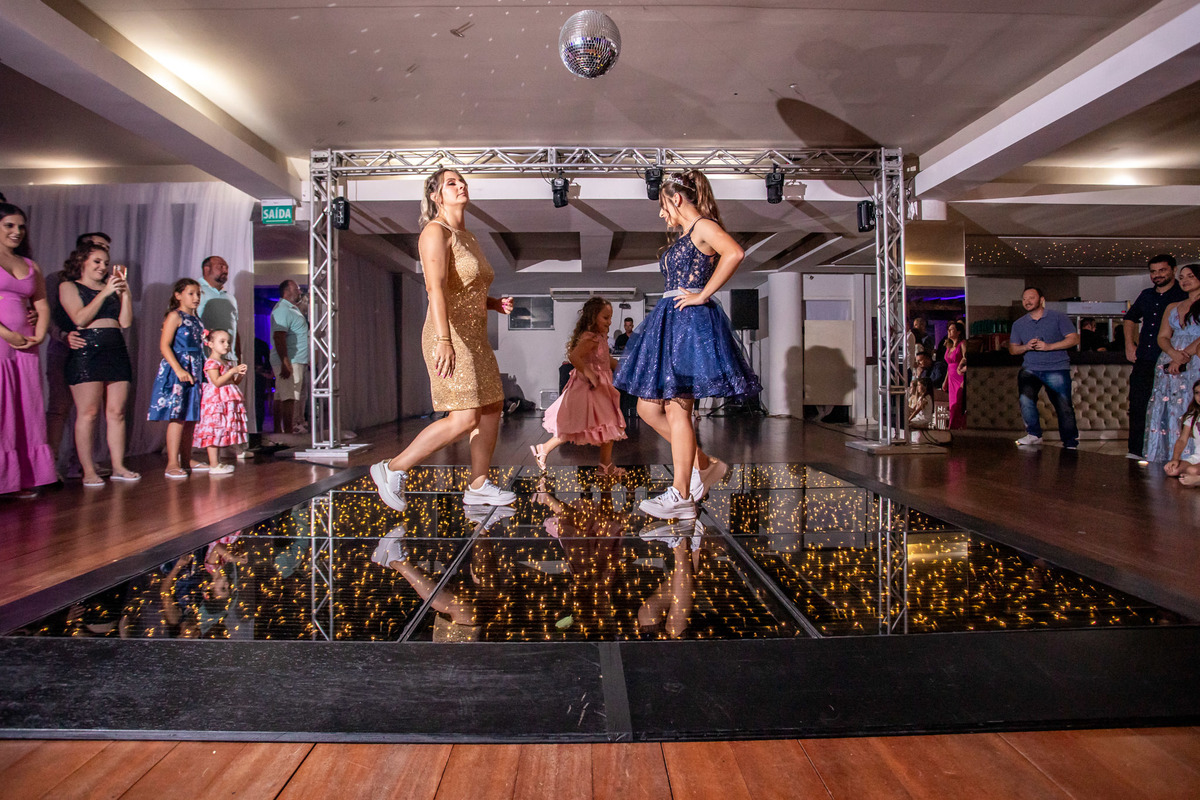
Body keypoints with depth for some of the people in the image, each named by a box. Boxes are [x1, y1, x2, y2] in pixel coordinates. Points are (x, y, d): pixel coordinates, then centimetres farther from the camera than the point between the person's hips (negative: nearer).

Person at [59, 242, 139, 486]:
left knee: (117, 412, 2)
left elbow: (126, 321, 10)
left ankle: (118, 467, 6)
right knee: (88, 413, -7)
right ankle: (88, 471, -4)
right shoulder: (68, 286, 8)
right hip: (86, 351, -5)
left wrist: (124, 290, 4)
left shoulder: (111, 287, 21)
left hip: (116, 351, 5)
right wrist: (104, 293, -8)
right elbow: (80, 318, -6)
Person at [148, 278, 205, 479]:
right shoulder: (175, 316, -4)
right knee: (177, 416, -9)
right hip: (177, 371, -8)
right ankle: (172, 464, -6)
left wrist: (203, 372, 16)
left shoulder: (195, 319, 18)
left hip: (194, 372, 8)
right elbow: (164, 345, -12)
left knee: (191, 417, 10)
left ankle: (187, 459, 18)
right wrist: (179, 369, -21)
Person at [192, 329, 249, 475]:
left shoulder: (226, 363, 18)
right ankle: (213, 465, -8)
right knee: (214, 431, -8)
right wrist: (232, 371, -20)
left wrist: (240, 375, 2)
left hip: (227, 401, 9)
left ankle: (217, 462, 16)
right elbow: (217, 382, -19)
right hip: (215, 400, -9)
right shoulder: (211, 362, -9)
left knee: (221, 432, 11)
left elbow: (233, 382, 20)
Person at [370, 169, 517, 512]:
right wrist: (444, 340, -33)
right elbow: (436, 288, -23)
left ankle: (478, 486, 18)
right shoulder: (436, 232, -9)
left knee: (491, 408, 10)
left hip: (475, 338, 10)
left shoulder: (468, 237, 18)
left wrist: (496, 303, 8)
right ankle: (393, 469, -3)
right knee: (465, 419, -14)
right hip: (451, 338, -10)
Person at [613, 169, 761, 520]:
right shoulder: (685, 236, 21)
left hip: (692, 322, -10)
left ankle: (681, 497, 1)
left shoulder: (704, 227, -7)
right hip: (670, 322, 10)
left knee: (676, 410, -8)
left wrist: (702, 295, -21)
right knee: (647, 407, 8)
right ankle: (704, 464, 19)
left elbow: (734, 253, -26)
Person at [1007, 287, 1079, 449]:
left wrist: (1049, 346, -13)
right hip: (1030, 369, 2)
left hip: (1057, 369, -2)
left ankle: (1071, 444, 12)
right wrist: (1026, 347, -7)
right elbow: (1012, 349, 15)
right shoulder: (1018, 324, 14)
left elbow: (1074, 339, -1)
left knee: (1064, 408, -3)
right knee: (1025, 397, -25)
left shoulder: (1058, 317, 4)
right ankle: (1034, 435, -13)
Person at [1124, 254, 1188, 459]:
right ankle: (1136, 451, 10)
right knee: (1137, 407, 4)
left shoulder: (1185, 295, -2)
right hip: (1144, 362, 5)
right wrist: (1129, 344, 18)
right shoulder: (1146, 295, 15)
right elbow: (1129, 319, 30)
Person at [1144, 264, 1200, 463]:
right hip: (1169, 365, 5)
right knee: (1167, 412, 1)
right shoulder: (1172, 307, 19)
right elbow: (1162, 337, 11)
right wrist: (1174, 353, -8)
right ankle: (1165, 460, 3)